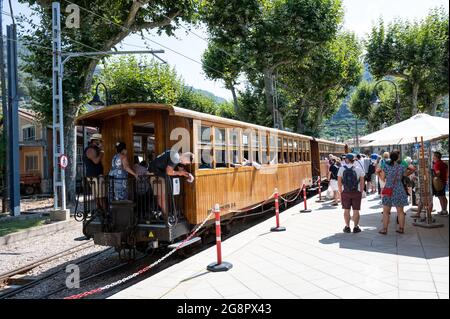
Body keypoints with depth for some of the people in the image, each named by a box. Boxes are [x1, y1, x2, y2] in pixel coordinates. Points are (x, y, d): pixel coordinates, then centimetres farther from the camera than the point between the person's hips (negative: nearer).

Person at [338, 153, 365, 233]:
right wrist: (361, 192, 8)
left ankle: (347, 227, 15)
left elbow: (339, 182, -2)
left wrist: (341, 192, 6)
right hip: (356, 192, 0)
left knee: (346, 210, 10)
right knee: (356, 211, 7)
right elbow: (362, 183, 0)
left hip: (345, 192, 1)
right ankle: (356, 227, 12)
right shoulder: (358, 169, -1)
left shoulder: (342, 169, -2)